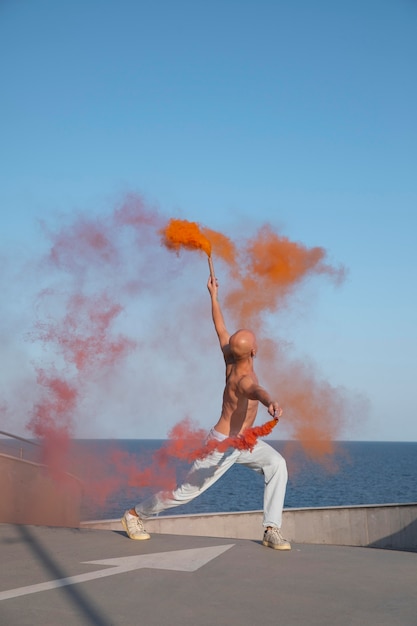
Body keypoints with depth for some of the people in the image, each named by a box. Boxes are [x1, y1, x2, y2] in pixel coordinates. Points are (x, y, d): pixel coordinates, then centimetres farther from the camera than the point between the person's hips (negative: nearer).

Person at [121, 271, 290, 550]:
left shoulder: (232, 360, -7)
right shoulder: (244, 378, -31)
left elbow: (221, 330, 6)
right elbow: (255, 390, -57)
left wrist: (214, 296, 16)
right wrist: (271, 402, -80)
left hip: (243, 442, 8)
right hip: (222, 444, -8)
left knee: (277, 464, -15)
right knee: (186, 490, 3)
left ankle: (272, 530, -13)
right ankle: (135, 514, 23)